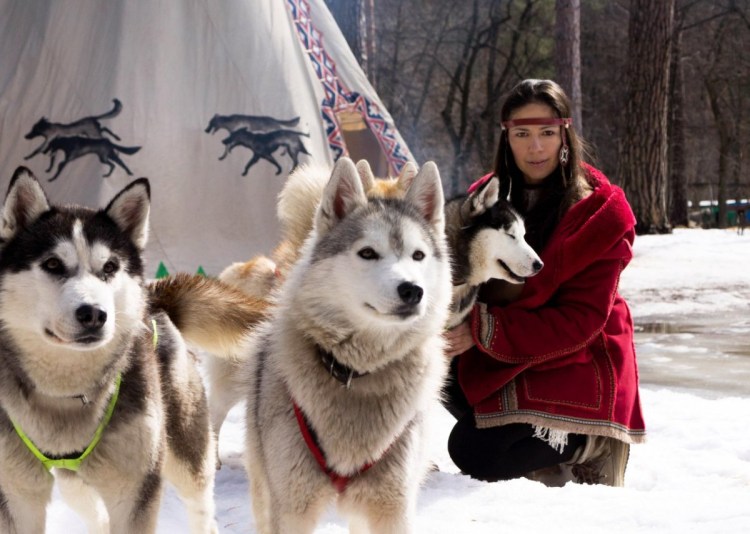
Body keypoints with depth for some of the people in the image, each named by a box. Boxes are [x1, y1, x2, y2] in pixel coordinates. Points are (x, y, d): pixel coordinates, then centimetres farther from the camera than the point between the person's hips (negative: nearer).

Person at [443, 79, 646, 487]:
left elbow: (581, 319, -18)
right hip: (501, 362, 6)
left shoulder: (600, 211, -13)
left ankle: (585, 445, 2)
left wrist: (484, 330, -26)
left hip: (573, 368, -6)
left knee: (475, 455, -22)